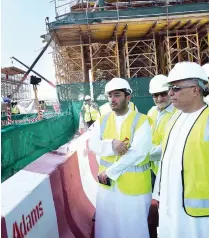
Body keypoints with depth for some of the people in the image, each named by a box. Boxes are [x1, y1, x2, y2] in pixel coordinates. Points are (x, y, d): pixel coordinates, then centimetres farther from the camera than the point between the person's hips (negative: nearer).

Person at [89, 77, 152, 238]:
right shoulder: (102, 121, 5)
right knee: (107, 224, 20)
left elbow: (137, 153, -21)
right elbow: (93, 144, -5)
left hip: (134, 184, -4)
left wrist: (109, 172, -17)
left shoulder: (141, 121, -12)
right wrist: (111, 145, -25)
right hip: (107, 182, 5)